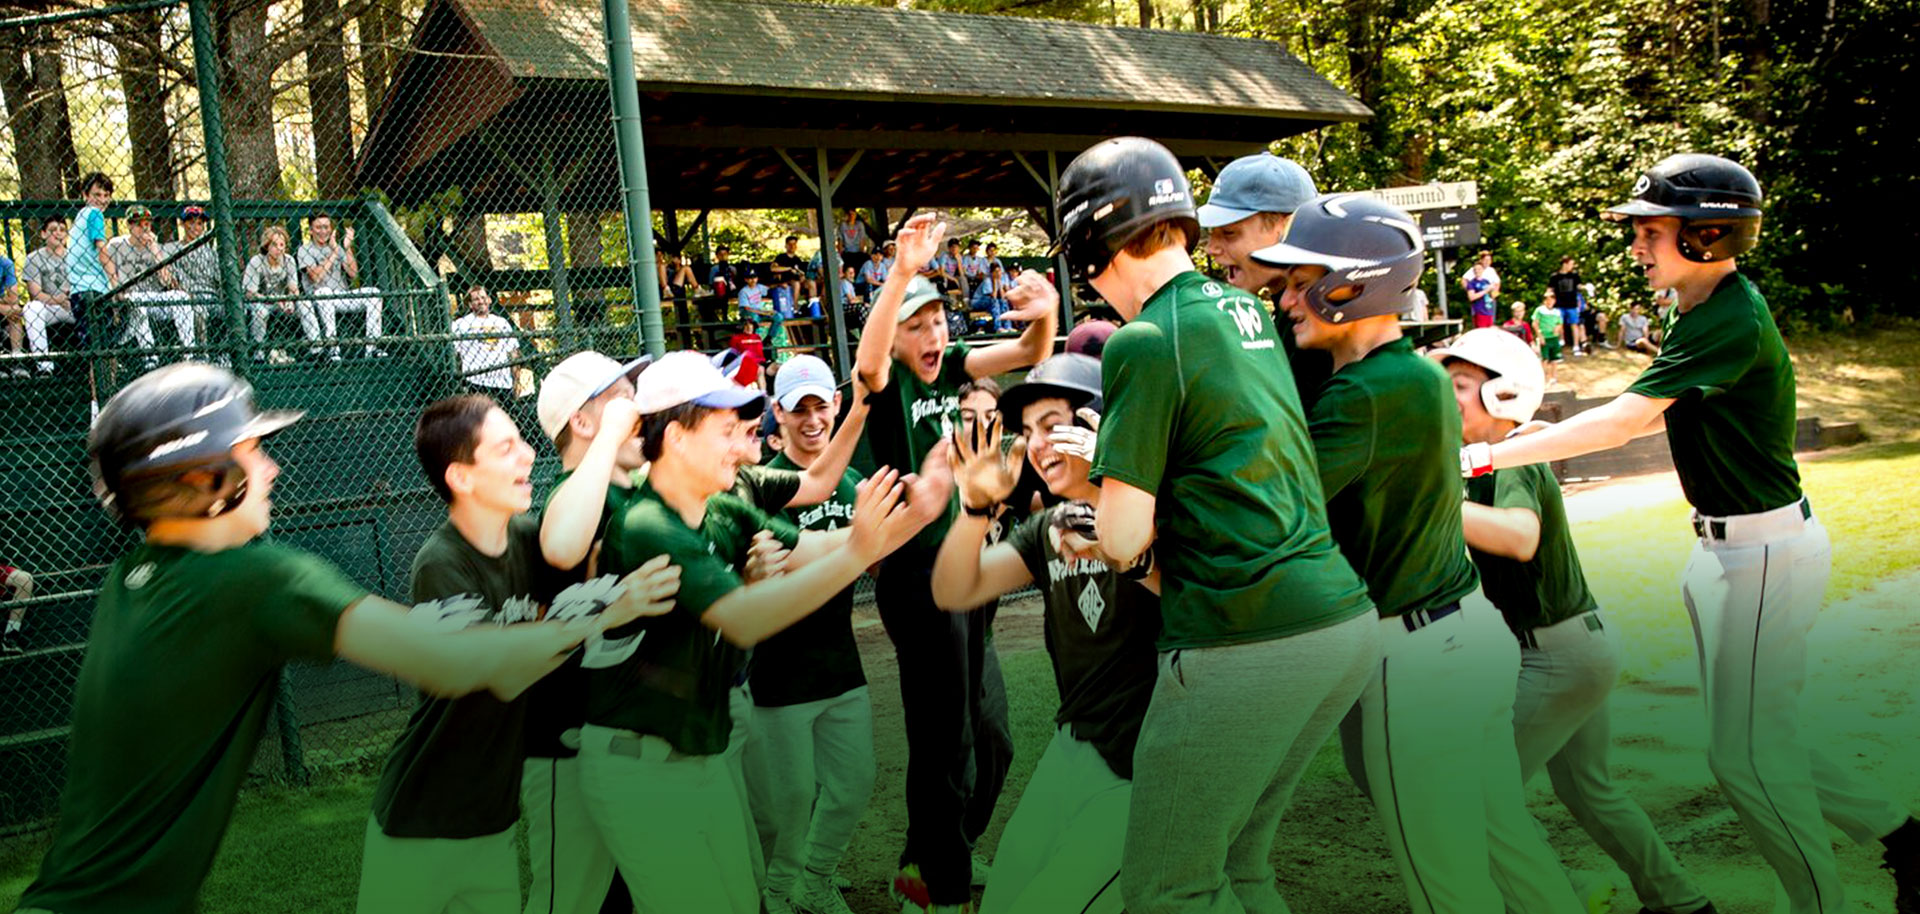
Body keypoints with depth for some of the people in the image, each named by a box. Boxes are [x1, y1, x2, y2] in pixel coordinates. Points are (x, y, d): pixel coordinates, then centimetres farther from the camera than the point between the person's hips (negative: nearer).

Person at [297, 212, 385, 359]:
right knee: (324, 291, -38)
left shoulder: (337, 247, 16)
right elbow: (316, 277, -16)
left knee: (373, 292, -16)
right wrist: (334, 253, -13)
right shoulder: (305, 250, 1)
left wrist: (347, 248, -5)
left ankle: (372, 346, -21)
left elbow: (353, 274, 4)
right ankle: (333, 348, -40)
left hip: (342, 296, 5)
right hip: (318, 301, -5)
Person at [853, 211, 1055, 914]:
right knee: (942, 738, -2)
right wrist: (902, 271, -49)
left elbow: (1030, 354, 5)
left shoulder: (947, 368, 7)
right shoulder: (886, 381, -11)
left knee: (960, 728, 17)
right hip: (915, 574, -8)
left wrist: (1045, 315, -19)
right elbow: (866, 362, -35)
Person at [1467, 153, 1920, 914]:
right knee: (1754, 744, 17)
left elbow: (1625, 419, -26)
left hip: (1767, 551, -10)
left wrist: (1492, 456, -25)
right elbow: (1658, 415, 19)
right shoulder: (1701, 311, 9)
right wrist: (1556, 436, 9)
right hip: (1726, 548, 10)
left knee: (1746, 755, 0)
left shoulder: (1732, 322, -22)